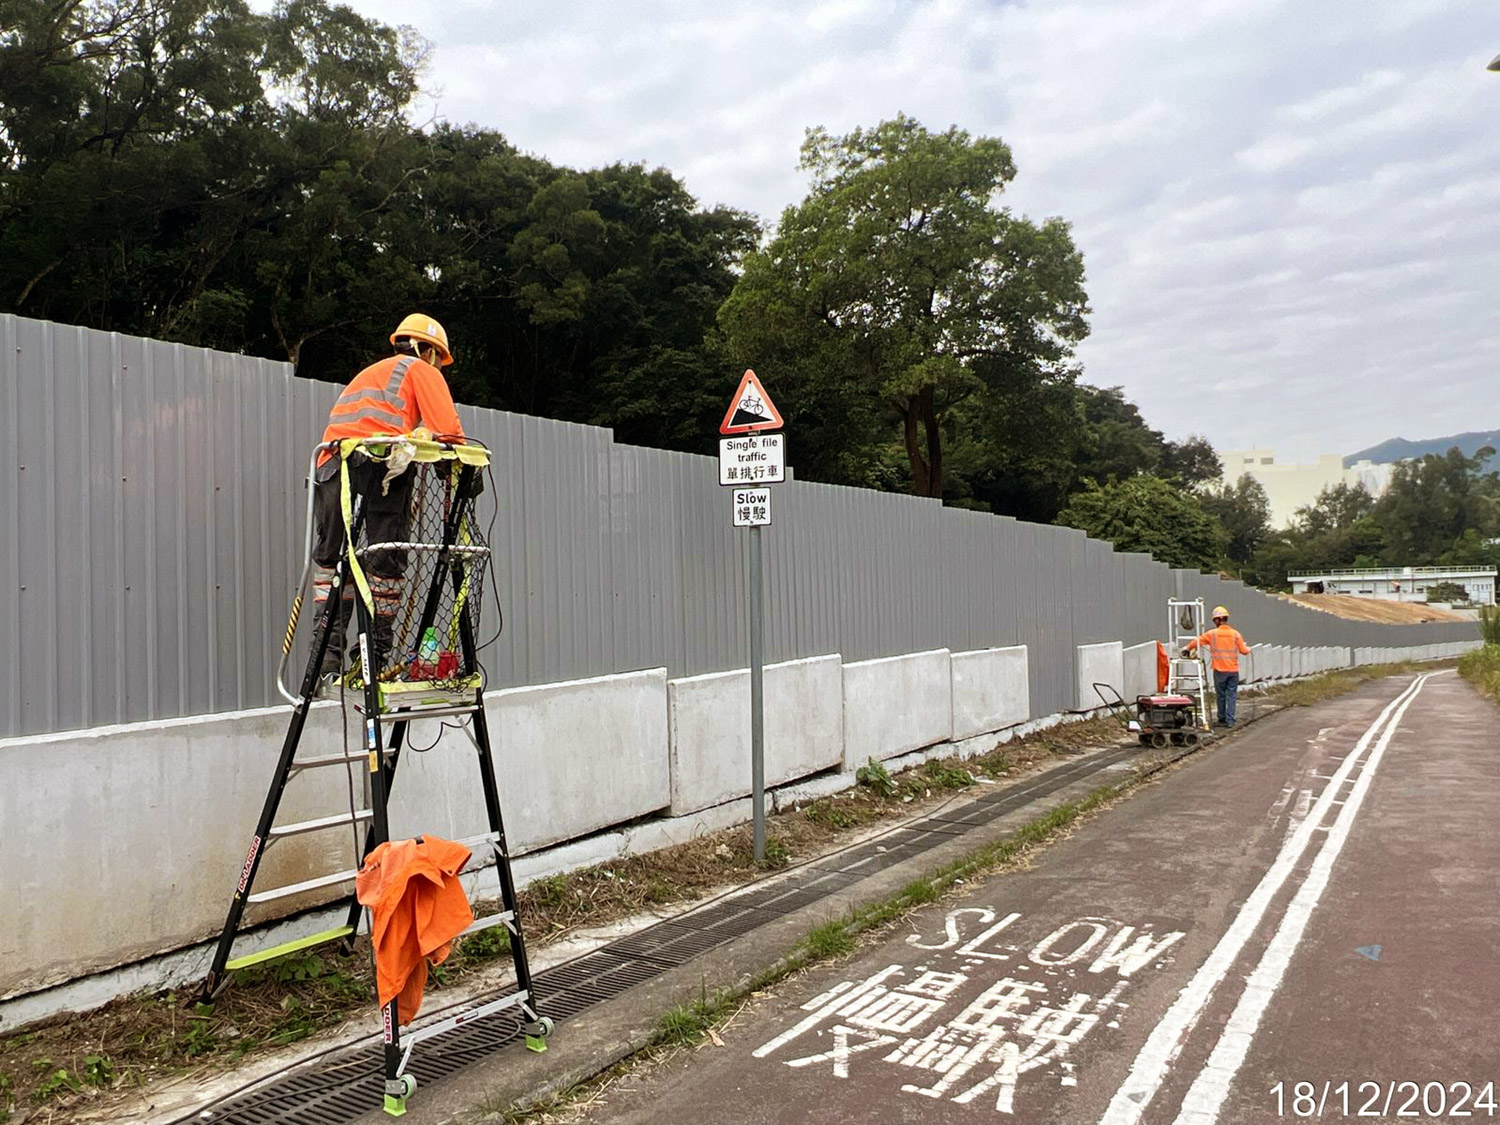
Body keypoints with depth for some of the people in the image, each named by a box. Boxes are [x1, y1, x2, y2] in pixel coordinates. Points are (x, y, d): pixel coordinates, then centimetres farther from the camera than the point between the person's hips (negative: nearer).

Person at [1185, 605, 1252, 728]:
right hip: (1233, 670, 2)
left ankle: (1222, 719, 16)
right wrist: (1248, 648, 24)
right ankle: (1230, 720, 3)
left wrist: (1188, 648, 20)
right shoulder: (1235, 633, 0)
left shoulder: (1212, 633, -3)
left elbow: (1197, 641, 2)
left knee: (1220, 695, 9)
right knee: (1231, 695, 5)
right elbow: (1244, 650, 1)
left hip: (1220, 670, -1)